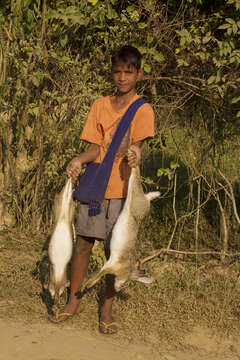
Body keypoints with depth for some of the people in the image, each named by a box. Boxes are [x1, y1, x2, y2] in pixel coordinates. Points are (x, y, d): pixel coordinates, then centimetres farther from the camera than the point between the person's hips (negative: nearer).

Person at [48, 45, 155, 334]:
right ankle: (73, 302, 21)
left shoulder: (143, 110, -1)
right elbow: (95, 147, 3)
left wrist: (133, 154, -39)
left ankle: (107, 308, 17)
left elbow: (134, 146, -14)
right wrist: (79, 160, -18)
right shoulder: (100, 105, 9)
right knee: (83, 244, 6)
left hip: (122, 189, -3)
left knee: (114, 250, 2)